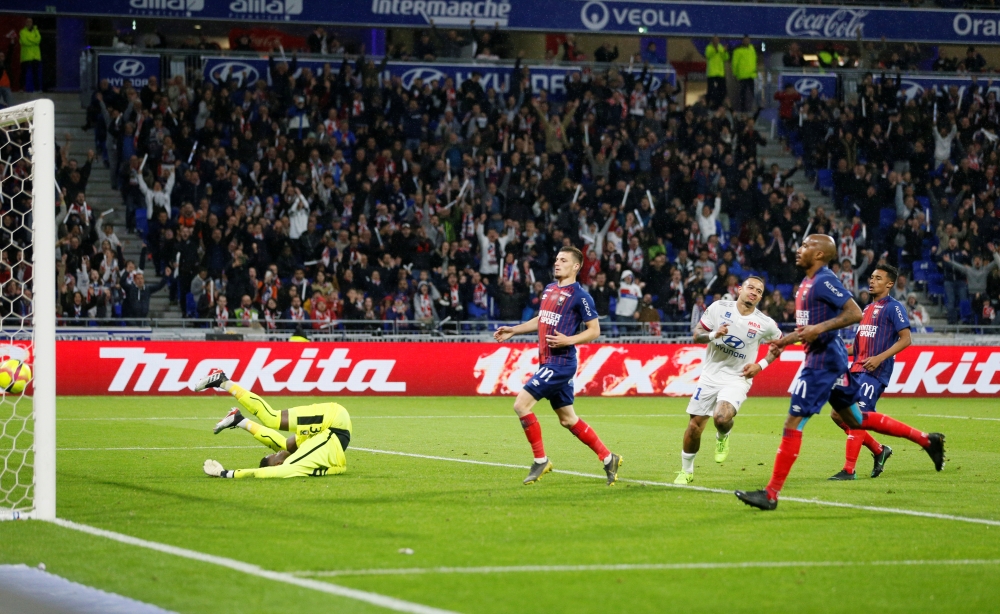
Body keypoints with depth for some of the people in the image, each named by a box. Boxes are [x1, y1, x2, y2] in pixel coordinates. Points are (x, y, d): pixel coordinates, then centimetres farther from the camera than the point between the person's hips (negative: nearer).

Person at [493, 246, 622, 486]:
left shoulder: (580, 296, -10)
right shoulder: (549, 289, 14)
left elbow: (594, 331, -9)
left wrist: (568, 340, -21)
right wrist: (513, 330, 22)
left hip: (561, 362, -9)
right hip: (548, 362, 9)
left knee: (521, 404, -14)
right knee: (567, 419, 13)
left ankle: (540, 461, -3)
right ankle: (608, 458, 23)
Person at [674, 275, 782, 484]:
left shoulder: (765, 324, -8)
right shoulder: (719, 308, -6)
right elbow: (697, 335, 0)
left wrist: (761, 365, -4)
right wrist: (714, 335, -21)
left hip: (737, 379, -2)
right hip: (710, 375, 2)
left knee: (722, 419, -28)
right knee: (694, 426, 2)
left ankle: (722, 437, 10)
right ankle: (686, 471, 24)